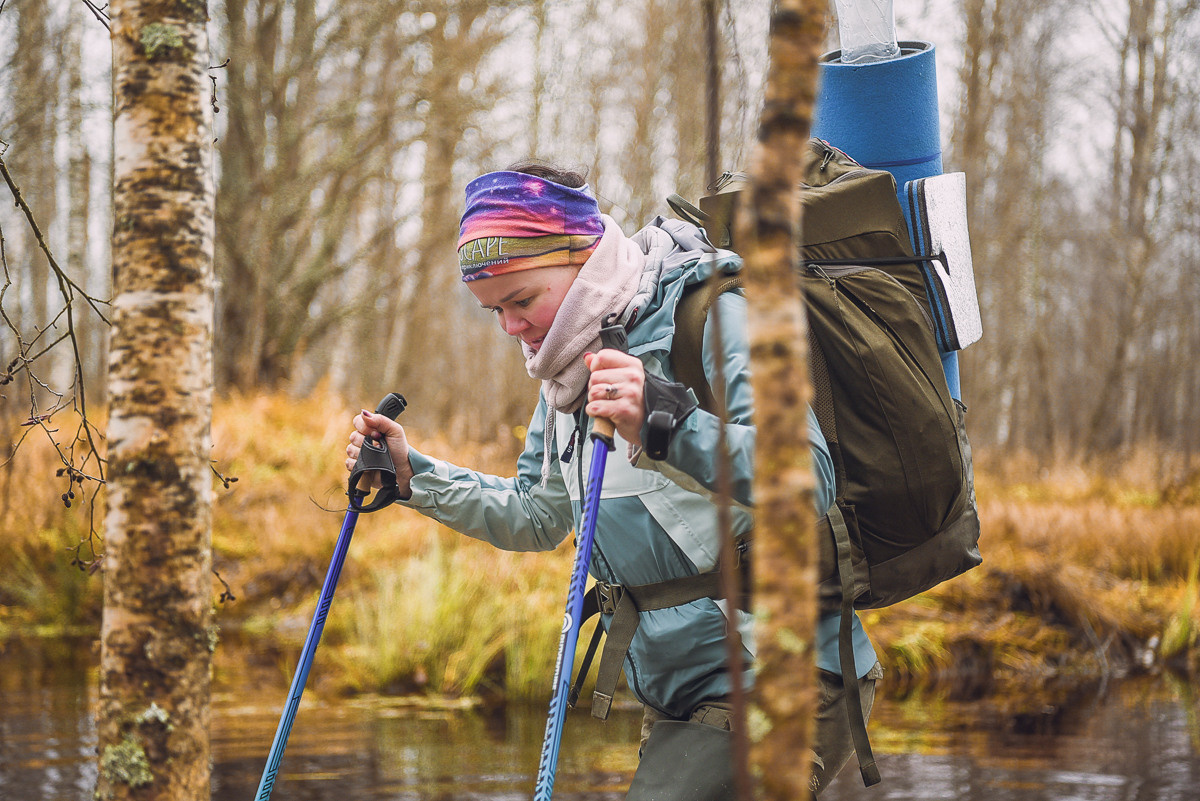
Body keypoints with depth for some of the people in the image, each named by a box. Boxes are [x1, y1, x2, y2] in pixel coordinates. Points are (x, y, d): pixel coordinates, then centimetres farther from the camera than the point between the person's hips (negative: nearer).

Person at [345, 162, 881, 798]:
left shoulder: (710, 315, -13)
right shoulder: (570, 362, 14)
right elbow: (536, 516, 27)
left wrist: (665, 427, -39)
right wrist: (413, 475, 17)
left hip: (774, 683, -9)